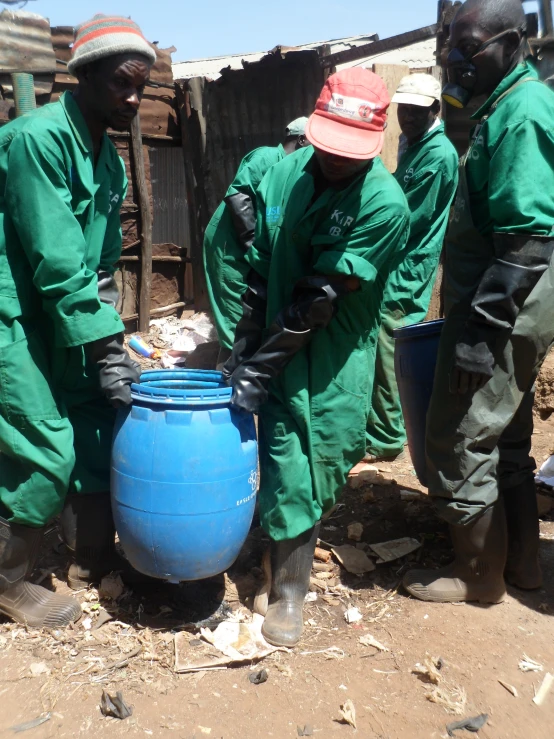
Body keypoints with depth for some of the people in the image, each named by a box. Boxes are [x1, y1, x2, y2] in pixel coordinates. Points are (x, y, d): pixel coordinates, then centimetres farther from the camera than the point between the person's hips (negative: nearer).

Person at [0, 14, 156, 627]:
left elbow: (101, 262, 10)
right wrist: (105, 350, -22)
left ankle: (92, 558, 27)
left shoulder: (106, 154, 7)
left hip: (63, 314, 8)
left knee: (98, 427, 9)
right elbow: (57, 262, -24)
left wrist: (111, 342, 5)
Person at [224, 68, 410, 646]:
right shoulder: (285, 173, -3)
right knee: (286, 474, 5)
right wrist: (241, 351, 2)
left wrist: (259, 367, -17)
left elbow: (320, 297, -19)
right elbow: (259, 269, 3)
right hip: (281, 356, 3)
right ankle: (288, 593, 26)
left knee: (320, 472, 5)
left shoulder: (385, 205, -17)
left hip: (337, 362, -2)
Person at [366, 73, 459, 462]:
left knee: (389, 351, -5)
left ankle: (385, 439, 6)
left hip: (408, 268, -10)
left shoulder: (439, 154, -15)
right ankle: (381, 428, 29)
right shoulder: (411, 145, 16)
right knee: (381, 349, 16)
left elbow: (410, 218, -17)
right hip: (395, 264, 10)